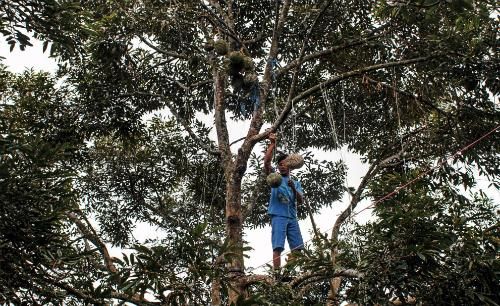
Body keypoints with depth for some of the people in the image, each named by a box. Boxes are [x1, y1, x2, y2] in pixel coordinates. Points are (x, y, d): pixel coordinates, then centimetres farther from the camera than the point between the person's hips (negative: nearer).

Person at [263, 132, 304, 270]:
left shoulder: (296, 183, 22)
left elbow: (300, 201, 9)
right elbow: (266, 162, -2)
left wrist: (293, 188, -9)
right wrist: (272, 144, -4)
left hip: (292, 217, 4)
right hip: (278, 216, -3)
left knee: (297, 248, -3)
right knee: (277, 247, -12)